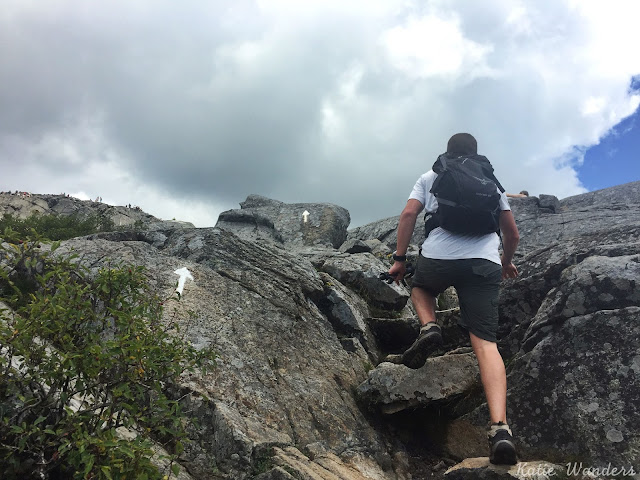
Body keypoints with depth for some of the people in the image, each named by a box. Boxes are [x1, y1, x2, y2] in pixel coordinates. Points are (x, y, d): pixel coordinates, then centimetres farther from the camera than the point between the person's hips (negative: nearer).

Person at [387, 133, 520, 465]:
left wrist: (399, 258, 7)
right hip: (485, 262, 1)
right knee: (485, 342, -4)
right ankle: (500, 427, -23)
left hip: (438, 257, -1)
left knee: (420, 287, 33)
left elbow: (408, 214, 4)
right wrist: (507, 262, 42)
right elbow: (512, 233, 24)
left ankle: (428, 327, 1)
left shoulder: (430, 178, 19)